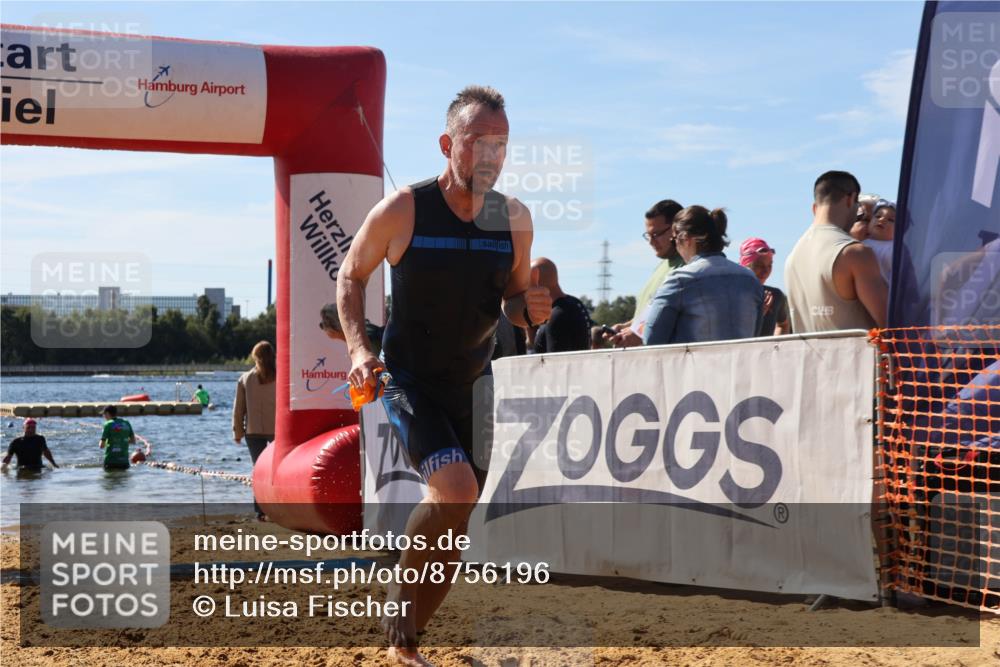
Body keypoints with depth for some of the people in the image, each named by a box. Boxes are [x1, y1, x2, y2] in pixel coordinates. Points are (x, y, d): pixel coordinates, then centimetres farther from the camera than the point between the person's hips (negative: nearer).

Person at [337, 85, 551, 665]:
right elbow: (351, 276, 1)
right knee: (455, 492, -26)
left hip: (474, 386, 5)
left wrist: (531, 310, -13)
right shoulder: (403, 211, -13)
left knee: (454, 525, 8)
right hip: (409, 382, -5)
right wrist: (359, 348, -12)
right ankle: (400, 600, 0)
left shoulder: (514, 219, -2)